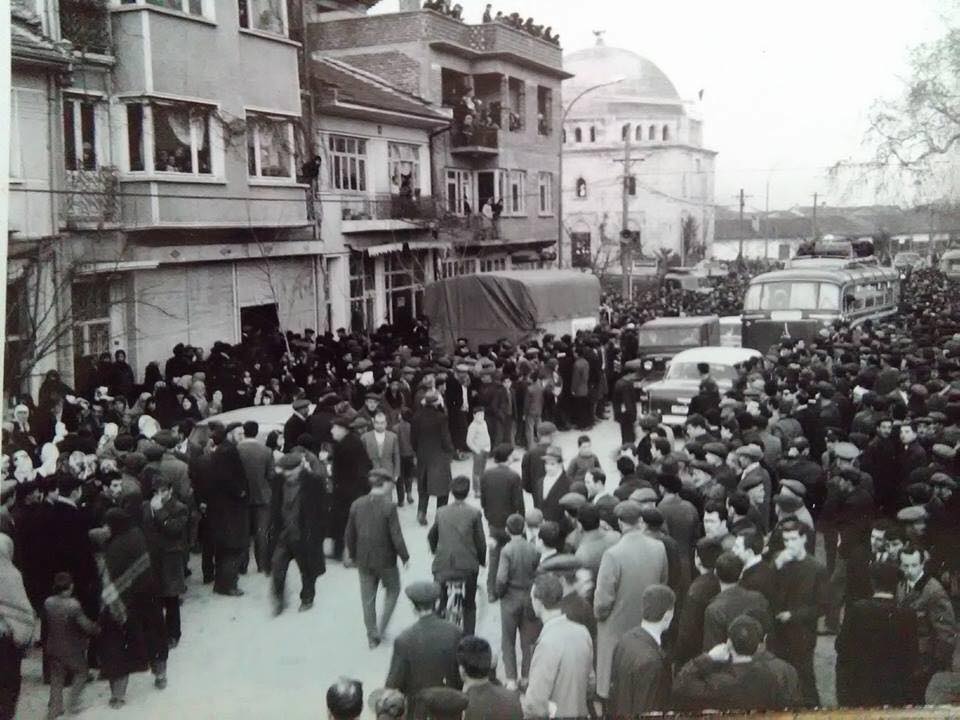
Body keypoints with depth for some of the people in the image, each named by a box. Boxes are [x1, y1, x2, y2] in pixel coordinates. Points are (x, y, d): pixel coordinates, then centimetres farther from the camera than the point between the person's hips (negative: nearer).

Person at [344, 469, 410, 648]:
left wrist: (352, 555, 18)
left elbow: (350, 534, 4)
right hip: (385, 559, -4)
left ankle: (372, 637, 23)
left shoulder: (357, 505, -4)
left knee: (368, 598, 14)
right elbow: (396, 536, -17)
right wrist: (404, 556, -3)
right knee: (392, 590, 20)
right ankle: (381, 628, 14)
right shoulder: (389, 506, -19)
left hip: (364, 560, 4)